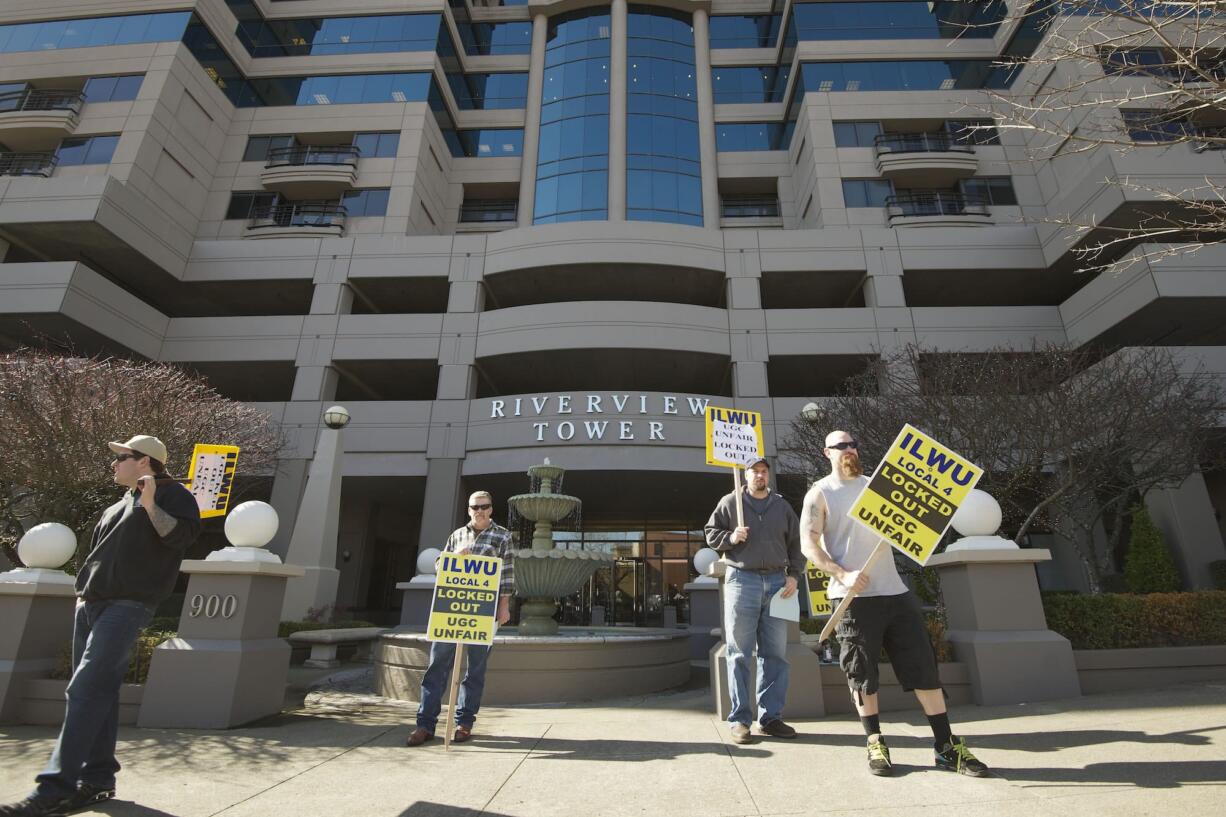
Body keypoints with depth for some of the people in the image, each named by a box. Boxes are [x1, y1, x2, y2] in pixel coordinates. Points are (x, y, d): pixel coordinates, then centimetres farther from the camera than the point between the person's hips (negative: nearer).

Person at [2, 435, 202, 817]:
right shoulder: (121, 504, 22)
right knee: (99, 692, 10)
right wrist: (84, 592, 22)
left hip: (127, 605, -8)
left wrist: (151, 505, -26)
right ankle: (97, 779, 17)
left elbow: (183, 535, -19)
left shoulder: (172, 494, -3)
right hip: (90, 603, 9)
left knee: (85, 690, -14)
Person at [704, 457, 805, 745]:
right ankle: (740, 719, 8)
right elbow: (711, 534, 7)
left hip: (776, 583, 4)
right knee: (739, 654, 0)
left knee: (775, 654, 8)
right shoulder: (730, 503, 4)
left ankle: (770, 717, 19)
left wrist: (794, 575, 5)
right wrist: (730, 538, -12)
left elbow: (795, 543, 16)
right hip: (741, 580, -4)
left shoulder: (782, 506, 14)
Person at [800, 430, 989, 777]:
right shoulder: (820, 493, -1)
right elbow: (809, 544, -8)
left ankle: (947, 747, 18)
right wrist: (842, 574, -21)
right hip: (854, 597, -4)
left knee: (924, 667, 6)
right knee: (862, 674, 5)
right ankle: (876, 744, 21)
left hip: (895, 592, 4)